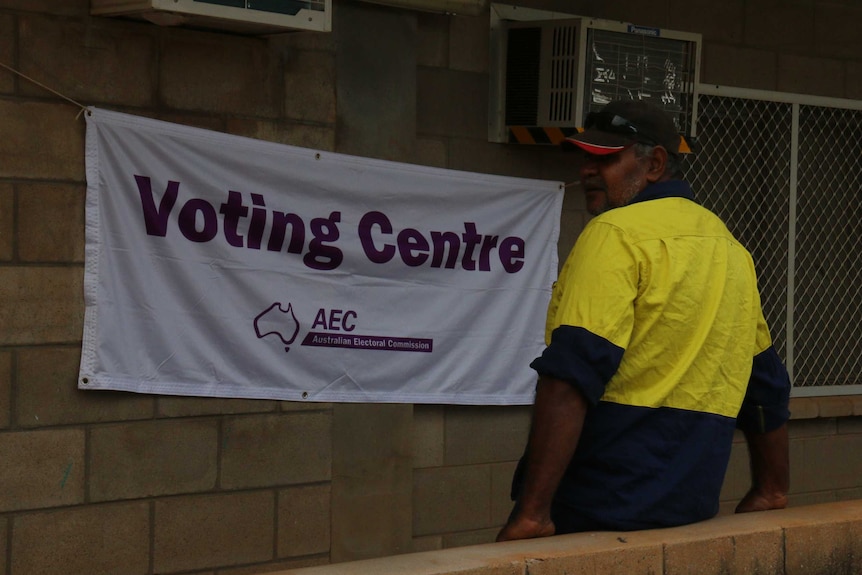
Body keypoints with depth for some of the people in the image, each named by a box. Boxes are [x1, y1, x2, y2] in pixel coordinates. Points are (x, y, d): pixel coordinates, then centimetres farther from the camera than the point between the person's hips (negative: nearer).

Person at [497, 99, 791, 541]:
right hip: (690, 512, 8)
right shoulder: (729, 246, 16)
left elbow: (570, 377, -19)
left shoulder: (615, 233, -9)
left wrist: (531, 513, -22)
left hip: (599, 509, -8)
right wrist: (771, 489, 34)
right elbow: (766, 382, 23)